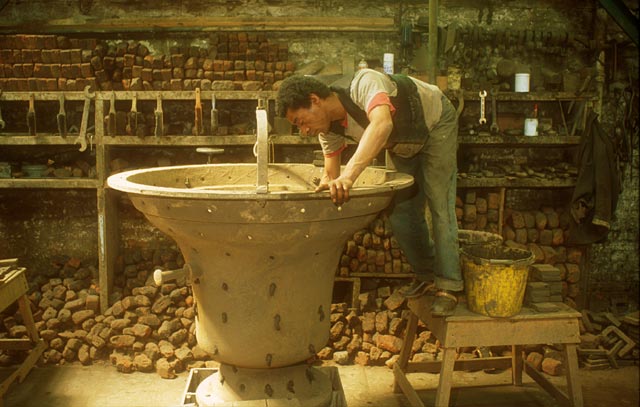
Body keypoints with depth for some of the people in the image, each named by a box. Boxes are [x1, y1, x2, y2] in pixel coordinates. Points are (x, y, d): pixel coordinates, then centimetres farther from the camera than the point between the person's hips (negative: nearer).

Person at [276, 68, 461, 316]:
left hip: (436, 125, -7)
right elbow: (330, 175, -6)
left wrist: (350, 174, -70)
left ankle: (449, 285, -3)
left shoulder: (364, 84, -40)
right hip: (403, 145, 7)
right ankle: (426, 274, 22)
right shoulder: (329, 129, -17)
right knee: (400, 209, 3)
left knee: (439, 205, -12)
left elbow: (382, 124, -60)